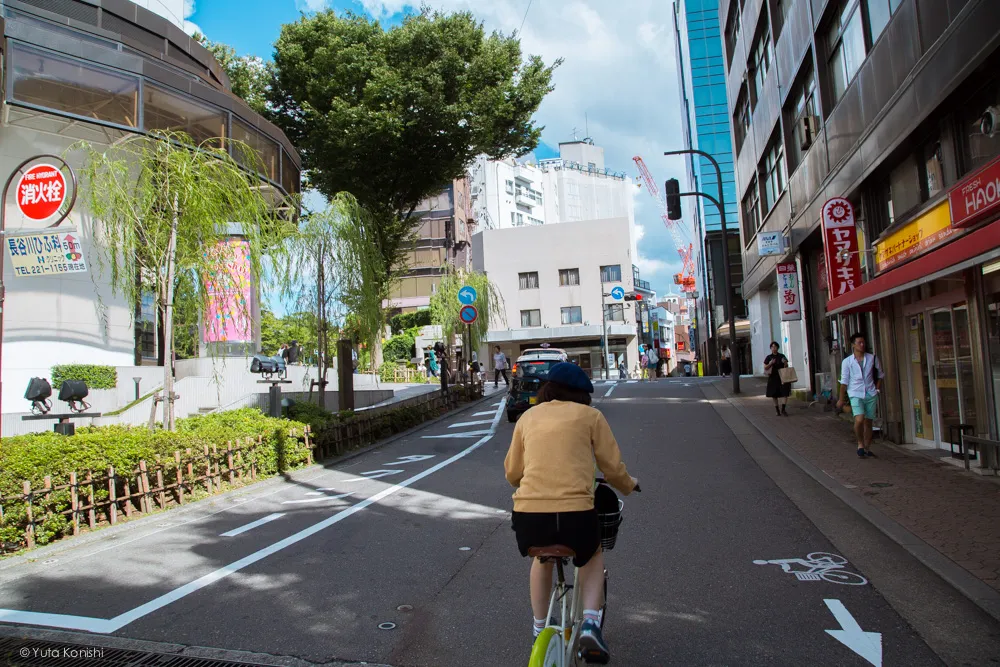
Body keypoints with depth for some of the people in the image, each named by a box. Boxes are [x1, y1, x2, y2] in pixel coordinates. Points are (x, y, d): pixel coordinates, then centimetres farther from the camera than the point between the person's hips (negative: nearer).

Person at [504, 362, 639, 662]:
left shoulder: (528, 416, 17)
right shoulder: (590, 415, 10)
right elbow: (612, 467, 10)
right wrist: (629, 485, 32)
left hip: (528, 514, 3)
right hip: (575, 512, -2)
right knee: (593, 556, 31)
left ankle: (540, 629, 38)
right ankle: (590, 622, 12)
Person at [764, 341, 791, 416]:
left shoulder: (782, 356, 6)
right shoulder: (768, 357, 4)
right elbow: (765, 368, 2)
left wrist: (785, 363, -14)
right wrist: (770, 364, -16)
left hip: (782, 377, 0)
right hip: (773, 378, 0)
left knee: (785, 393, -11)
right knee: (775, 395, 6)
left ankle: (783, 409, -6)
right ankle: (777, 410, 18)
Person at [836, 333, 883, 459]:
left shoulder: (872, 358, 4)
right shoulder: (847, 362, 0)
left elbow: (879, 375, 16)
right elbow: (844, 381, 3)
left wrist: (877, 389, 5)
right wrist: (841, 399, 4)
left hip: (871, 394, 2)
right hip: (856, 394, -2)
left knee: (868, 422, 6)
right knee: (859, 420, -18)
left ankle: (867, 448, 18)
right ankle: (860, 445, 2)